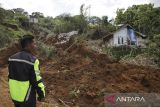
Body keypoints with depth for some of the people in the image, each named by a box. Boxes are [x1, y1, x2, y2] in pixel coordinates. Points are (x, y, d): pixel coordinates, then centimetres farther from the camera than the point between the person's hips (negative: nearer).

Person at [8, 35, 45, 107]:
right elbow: (37, 81, -19)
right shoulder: (32, 61, -22)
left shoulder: (12, 58, -2)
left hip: (15, 95, 6)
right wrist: (42, 95, -4)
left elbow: (10, 77, 8)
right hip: (27, 97, -6)